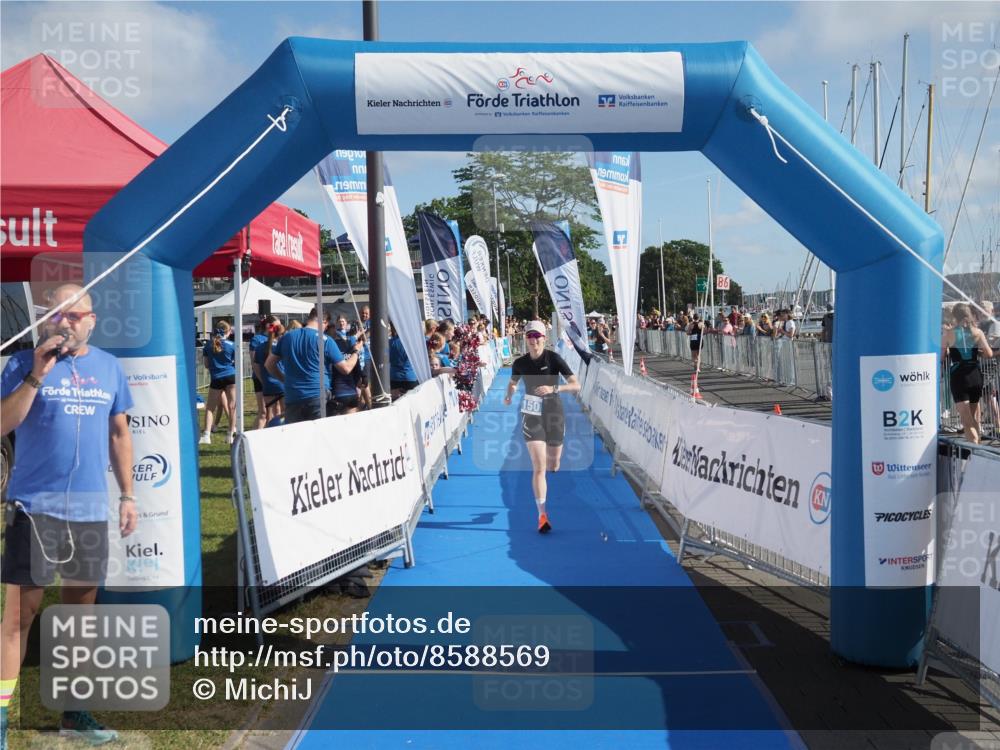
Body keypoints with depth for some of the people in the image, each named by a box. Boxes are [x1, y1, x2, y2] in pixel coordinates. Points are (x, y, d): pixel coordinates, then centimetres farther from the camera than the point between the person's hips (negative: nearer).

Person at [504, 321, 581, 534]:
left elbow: (576, 385, -15)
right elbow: (513, 383, 18)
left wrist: (553, 388, -30)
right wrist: (509, 396, -4)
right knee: (539, 467, -12)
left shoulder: (554, 359, -11)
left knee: (553, 466, 14)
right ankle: (542, 515, -10)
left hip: (554, 414, 0)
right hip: (531, 416, 0)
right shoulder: (520, 363, -3)